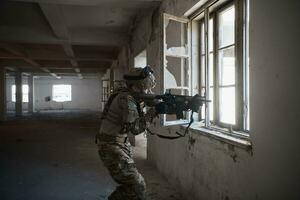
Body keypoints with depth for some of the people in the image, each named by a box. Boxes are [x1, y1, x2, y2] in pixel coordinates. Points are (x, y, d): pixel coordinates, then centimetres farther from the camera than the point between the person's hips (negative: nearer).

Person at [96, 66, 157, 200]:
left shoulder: (133, 97, 8)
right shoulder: (126, 98, -21)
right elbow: (135, 128, -26)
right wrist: (153, 111, -20)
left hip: (122, 144, 9)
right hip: (111, 148, -9)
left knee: (129, 183, 15)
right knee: (138, 186, -9)